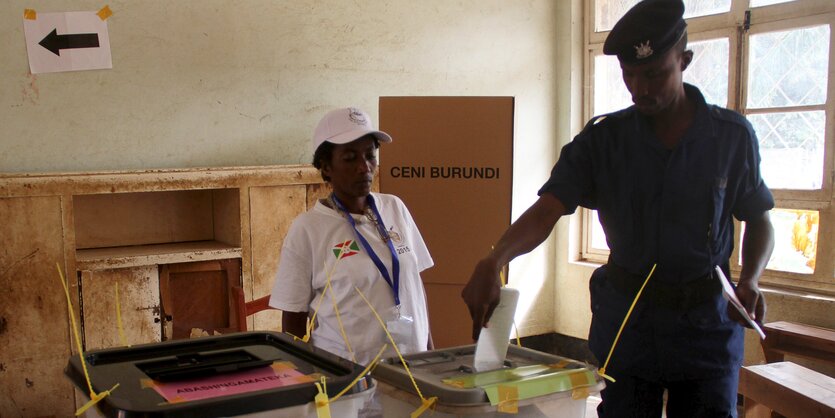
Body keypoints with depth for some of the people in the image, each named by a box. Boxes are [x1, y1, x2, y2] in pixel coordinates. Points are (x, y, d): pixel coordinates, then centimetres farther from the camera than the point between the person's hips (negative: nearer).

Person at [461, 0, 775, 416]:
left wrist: (750, 279, -12)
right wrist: (491, 263, -34)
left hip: (707, 319, 0)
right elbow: (546, 210, -16)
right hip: (624, 315, 0)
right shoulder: (602, 139, -5)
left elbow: (758, 221, 8)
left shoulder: (733, 136, -3)